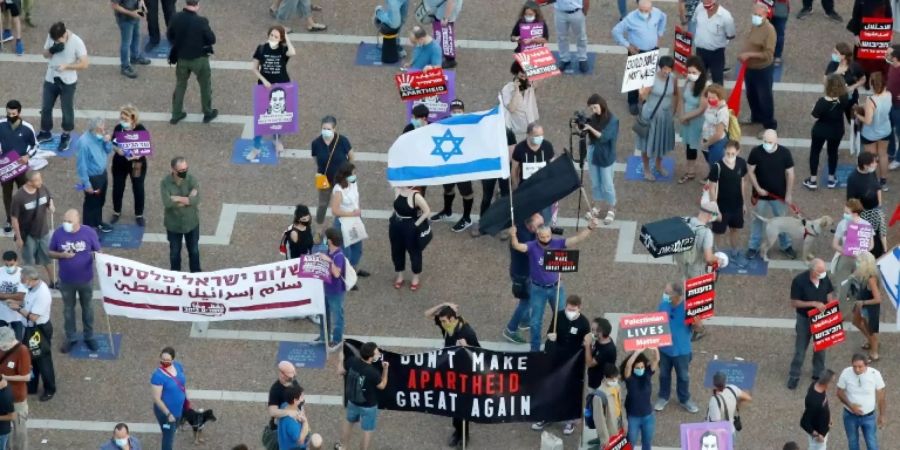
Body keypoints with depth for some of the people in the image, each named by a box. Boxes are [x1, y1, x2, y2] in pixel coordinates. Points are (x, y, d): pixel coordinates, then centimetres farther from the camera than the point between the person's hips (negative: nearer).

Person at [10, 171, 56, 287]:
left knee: (48, 258, 21)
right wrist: (18, 238, -13)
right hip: (28, 235, -4)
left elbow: (49, 199, 5)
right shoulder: (19, 197, -28)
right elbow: (14, 219, -19)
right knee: (29, 262, 16)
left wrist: (51, 207, -19)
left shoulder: (43, 189, -15)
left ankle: (53, 282, 40)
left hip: (44, 232, 4)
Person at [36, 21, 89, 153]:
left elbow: (84, 63, -19)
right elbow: (45, 54, 3)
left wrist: (66, 66, -29)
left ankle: (66, 136, 29)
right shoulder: (50, 37, -10)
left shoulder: (76, 42, -23)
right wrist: (52, 50, -21)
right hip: (50, 79, 4)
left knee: (67, 110, 10)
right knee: (45, 107, 15)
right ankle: (45, 133, 36)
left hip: (68, 82, -4)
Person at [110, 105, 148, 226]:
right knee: (117, 188, 13)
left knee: (138, 188, 10)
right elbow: (113, 144, -1)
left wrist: (138, 154, -30)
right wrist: (117, 149, -23)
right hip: (120, 163, 2)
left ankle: (139, 215, 28)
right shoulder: (118, 128, -11)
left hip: (137, 163, -2)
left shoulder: (141, 129, -18)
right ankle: (116, 213, 35)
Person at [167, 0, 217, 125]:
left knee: (180, 85, 22)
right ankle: (208, 114, 32)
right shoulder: (201, 22, -26)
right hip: (199, 59, -3)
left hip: (181, 58, 3)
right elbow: (212, 39, -15)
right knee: (205, 86, 18)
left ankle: (176, 115, 30)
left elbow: (169, 35, 0)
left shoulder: (176, 18, -15)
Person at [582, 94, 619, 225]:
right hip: (592, 153, 5)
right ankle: (595, 207, 32)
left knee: (607, 185, 5)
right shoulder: (594, 117, -1)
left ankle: (611, 210, 21)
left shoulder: (612, 120, -19)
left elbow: (604, 137, -26)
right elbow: (587, 133, 5)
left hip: (606, 156, -5)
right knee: (595, 183, 17)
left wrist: (590, 128, -33)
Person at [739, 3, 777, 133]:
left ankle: (770, 126, 16)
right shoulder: (754, 26, 1)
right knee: (751, 95, 25)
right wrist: (743, 54, 2)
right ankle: (756, 117, 46)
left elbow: (768, 54, -28)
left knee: (764, 98, 3)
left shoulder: (769, 30, -25)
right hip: (749, 68, 9)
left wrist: (749, 54, -29)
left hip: (763, 70, -9)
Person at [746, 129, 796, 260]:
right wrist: (758, 188, -16)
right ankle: (753, 247, 28)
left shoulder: (784, 153, -16)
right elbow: (750, 171, -7)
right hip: (761, 194, 0)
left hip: (779, 194, 0)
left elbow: (790, 173, -8)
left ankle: (786, 245, 34)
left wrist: (789, 194, -7)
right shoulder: (756, 152, -18)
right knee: (757, 220, 14)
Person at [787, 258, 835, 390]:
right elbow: (794, 303, -20)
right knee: (800, 348, 8)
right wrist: (814, 304, -28)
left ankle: (818, 373, 35)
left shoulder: (825, 277, -12)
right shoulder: (799, 281, -25)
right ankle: (794, 376, 24)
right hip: (804, 319, -4)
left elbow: (829, 294, 5)